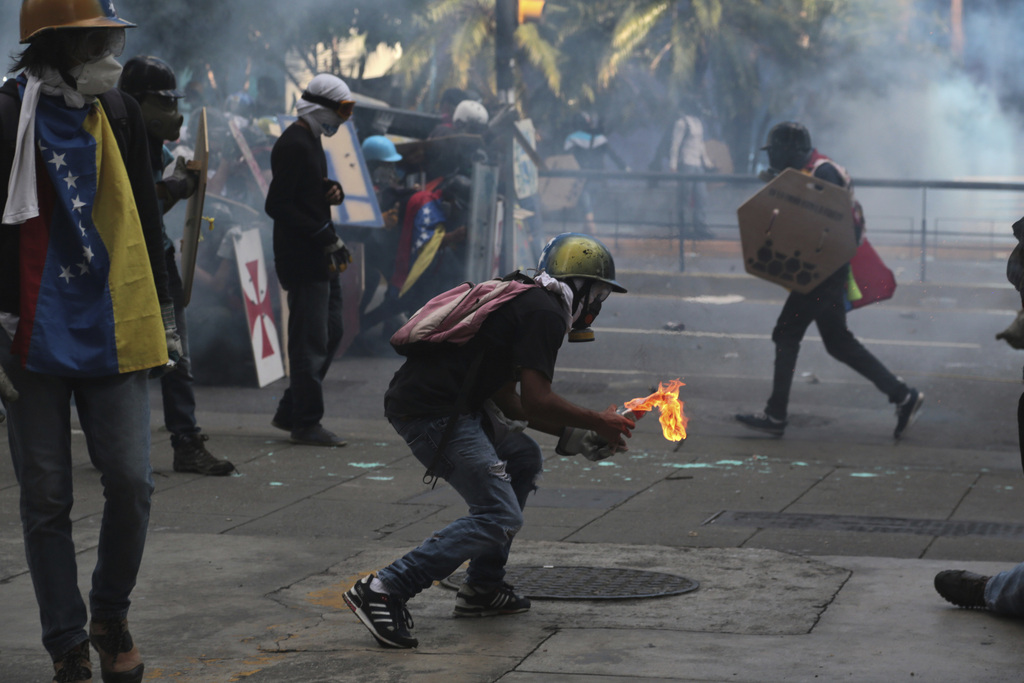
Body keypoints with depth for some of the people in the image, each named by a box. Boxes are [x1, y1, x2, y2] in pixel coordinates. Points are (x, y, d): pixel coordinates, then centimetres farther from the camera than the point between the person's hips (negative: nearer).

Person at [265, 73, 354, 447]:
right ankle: (305, 423, 1)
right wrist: (324, 236, -21)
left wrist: (335, 190, 4)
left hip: (321, 258, 11)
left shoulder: (310, 141, 17)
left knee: (330, 333, 15)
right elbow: (277, 205, -21)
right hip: (301, 260, -11)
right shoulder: (293, 145, -15)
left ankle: (290, 412, 22)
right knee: (311, 341, -6)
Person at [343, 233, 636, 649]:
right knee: (499, 516, -12)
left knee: (524, 460, 23)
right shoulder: (545, 313, -6)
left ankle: (483, 588, 21)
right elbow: (535, 400, -14)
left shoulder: (524, 302, 25)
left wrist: (573, 436, 22)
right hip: (434, 412, -11)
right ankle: (383, 591, -19)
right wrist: (597, 423, 0)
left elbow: (508, 400, 26)